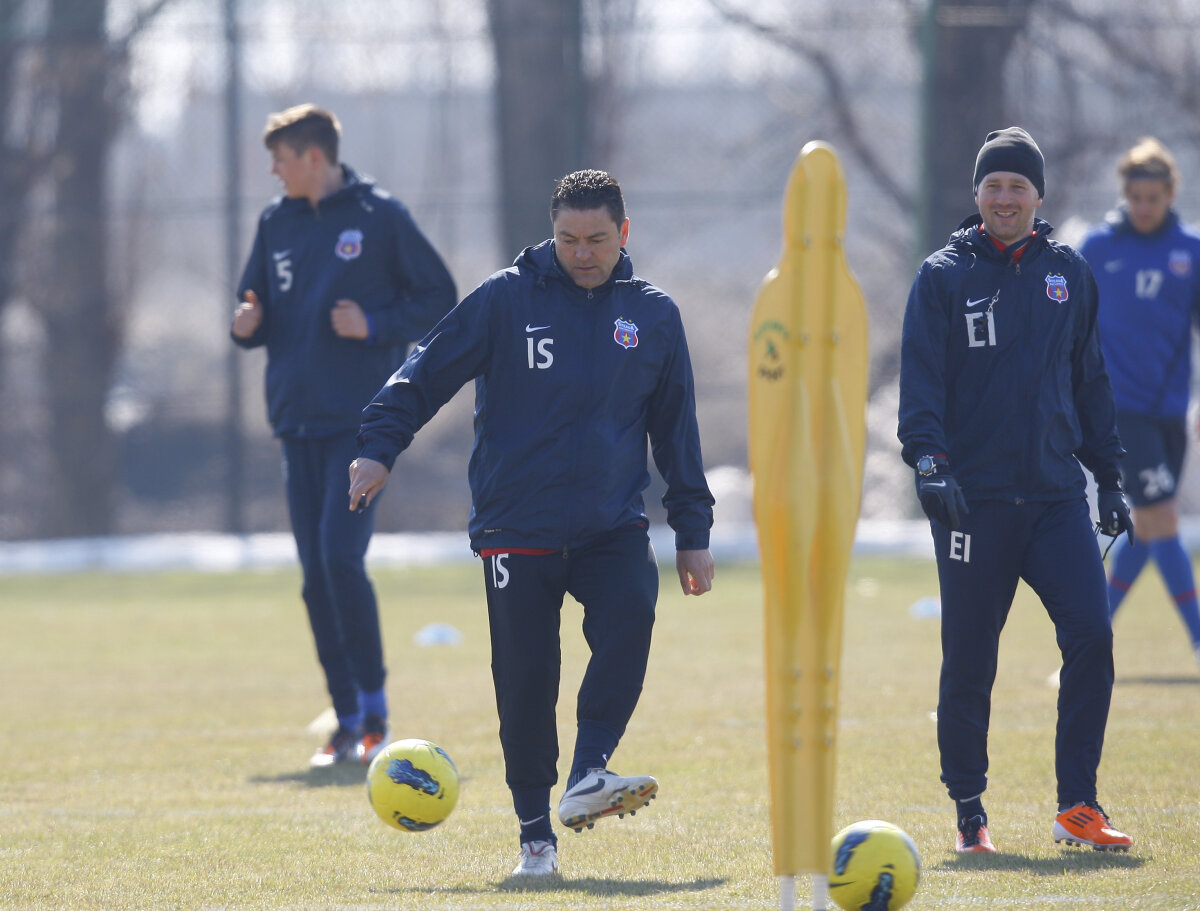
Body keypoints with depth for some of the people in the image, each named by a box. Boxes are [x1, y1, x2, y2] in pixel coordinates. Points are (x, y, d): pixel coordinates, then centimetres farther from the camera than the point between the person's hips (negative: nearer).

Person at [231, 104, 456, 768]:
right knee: (316, 577, 4)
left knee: (341, 558, -16)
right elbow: (256, 307, 21)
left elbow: (439, 300, 0)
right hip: (298, 422, 6)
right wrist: (247, 325, -2)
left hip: (361, 420, -5)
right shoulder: (276, 223, 12)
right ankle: (348, 724, 11)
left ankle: (375, 710, -4)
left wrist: (376, 324, -14)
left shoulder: (379, 216, -3)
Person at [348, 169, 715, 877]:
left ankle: (588, 777, -29)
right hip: (516, 526, -1)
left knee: (630, 614, -28)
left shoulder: (653, 315, 7)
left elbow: (676, 429, 14)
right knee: (526, 679, -3)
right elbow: (429, 373, 3)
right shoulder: (506, 299, 0)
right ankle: (536, 834, 8)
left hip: (613, 524, 1)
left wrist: (693, 532, 13)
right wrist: (380, 446, -9)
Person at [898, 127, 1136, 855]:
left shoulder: (1068, 274, 11)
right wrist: (930, 461, -19)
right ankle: (970, 813, 14)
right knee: (969, 663, 1)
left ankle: (1077, 805, -5)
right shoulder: (945, 277, 1)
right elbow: (922, 383, -4)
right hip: (974, 496, -2)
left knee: (1091, 633, -12)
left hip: (1056, 494, 2)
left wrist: (1110, 476, 16)